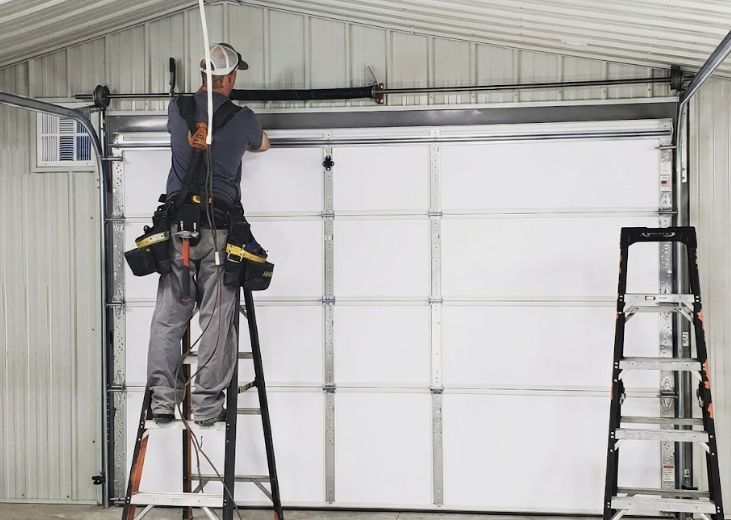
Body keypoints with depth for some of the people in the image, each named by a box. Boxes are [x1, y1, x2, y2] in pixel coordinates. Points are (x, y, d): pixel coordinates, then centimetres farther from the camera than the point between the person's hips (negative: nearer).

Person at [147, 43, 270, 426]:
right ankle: (207, 405, 2)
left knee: (168, 316, 5)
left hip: (177, 225, 2)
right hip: (220, 226, -2)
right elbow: (263, 146, 24)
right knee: (216, 319, 1)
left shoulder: (178, 109, 7)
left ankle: (163, 401, 4)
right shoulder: (242, 119, 2)